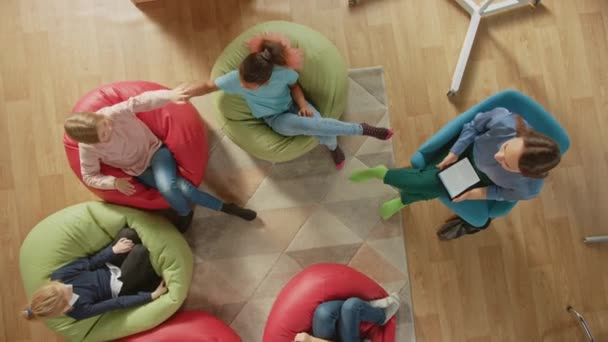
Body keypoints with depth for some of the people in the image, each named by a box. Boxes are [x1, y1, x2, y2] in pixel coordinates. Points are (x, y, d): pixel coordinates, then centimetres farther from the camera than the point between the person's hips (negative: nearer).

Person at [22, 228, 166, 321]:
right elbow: (119, 303, -25)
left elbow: (88, 262, -11)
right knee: (140, 252, -30)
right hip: (119, 287, -5)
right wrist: (152, 295, -22)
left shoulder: (57, 277, -20)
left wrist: (114, 250, -19)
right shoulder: (80, 310, -30)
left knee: (128, 234, -18)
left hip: (107, 268, 6)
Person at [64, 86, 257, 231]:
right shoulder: (88, 149, -18)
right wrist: (114, 182, -23)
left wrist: (169, 95, -49)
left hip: (154, 150, -1)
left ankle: (185, 213, 1)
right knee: (180, 188, -22)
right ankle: (223, 207, 0)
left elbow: (143, 100, -31)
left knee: (167, 187, -30)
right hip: (139, 171, 1)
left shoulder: (114, 113, -25)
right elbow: (89, 177, -6)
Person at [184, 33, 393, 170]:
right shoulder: (236, 79, -28)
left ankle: (332, 146, 3)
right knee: (305, 124, -34)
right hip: (277, 120, 0)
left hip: (293, 105, 0)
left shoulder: (283, 72, -29)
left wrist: (303, 105, -22)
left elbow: (294, 86, -6)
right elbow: (208, 86, -12)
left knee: (316, 123, -34)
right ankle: (362, 129, -25)